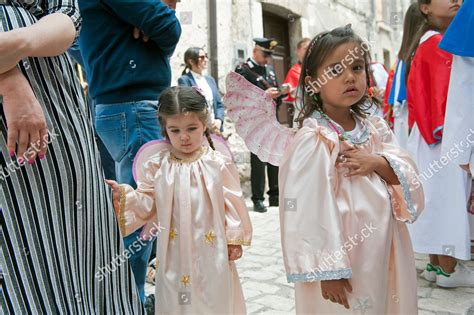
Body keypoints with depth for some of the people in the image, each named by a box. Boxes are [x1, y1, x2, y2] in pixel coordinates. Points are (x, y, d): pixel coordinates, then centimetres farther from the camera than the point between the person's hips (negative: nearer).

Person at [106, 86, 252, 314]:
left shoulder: (218, 164, -7)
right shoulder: (157, 166, -4)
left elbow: (231, 203, -1)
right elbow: (147, 204, -1)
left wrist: (235, 239, 2)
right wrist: (123, 195, -17)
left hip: (211, 250, -1)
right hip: (175, 251, 1)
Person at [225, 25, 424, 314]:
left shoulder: (375, 128, 4)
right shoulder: (313, 140, -19)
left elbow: (409, 178, 5)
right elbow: (311, 210, -21)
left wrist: (377, 163, -15)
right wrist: (328, 270, -20)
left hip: (386, 253, 7)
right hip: (342, 256, -7)